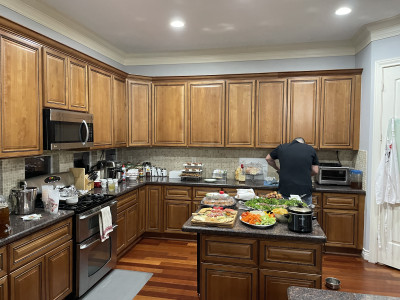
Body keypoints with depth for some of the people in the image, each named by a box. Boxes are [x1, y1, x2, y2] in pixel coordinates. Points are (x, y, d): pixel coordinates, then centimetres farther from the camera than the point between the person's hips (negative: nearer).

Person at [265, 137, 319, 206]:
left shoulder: (282, 147, 5)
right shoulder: (310, 149, 4)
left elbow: (268, 159, 20)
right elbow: (315, 171, 5)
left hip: (285, 192, 0)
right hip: (305, 192, 0)